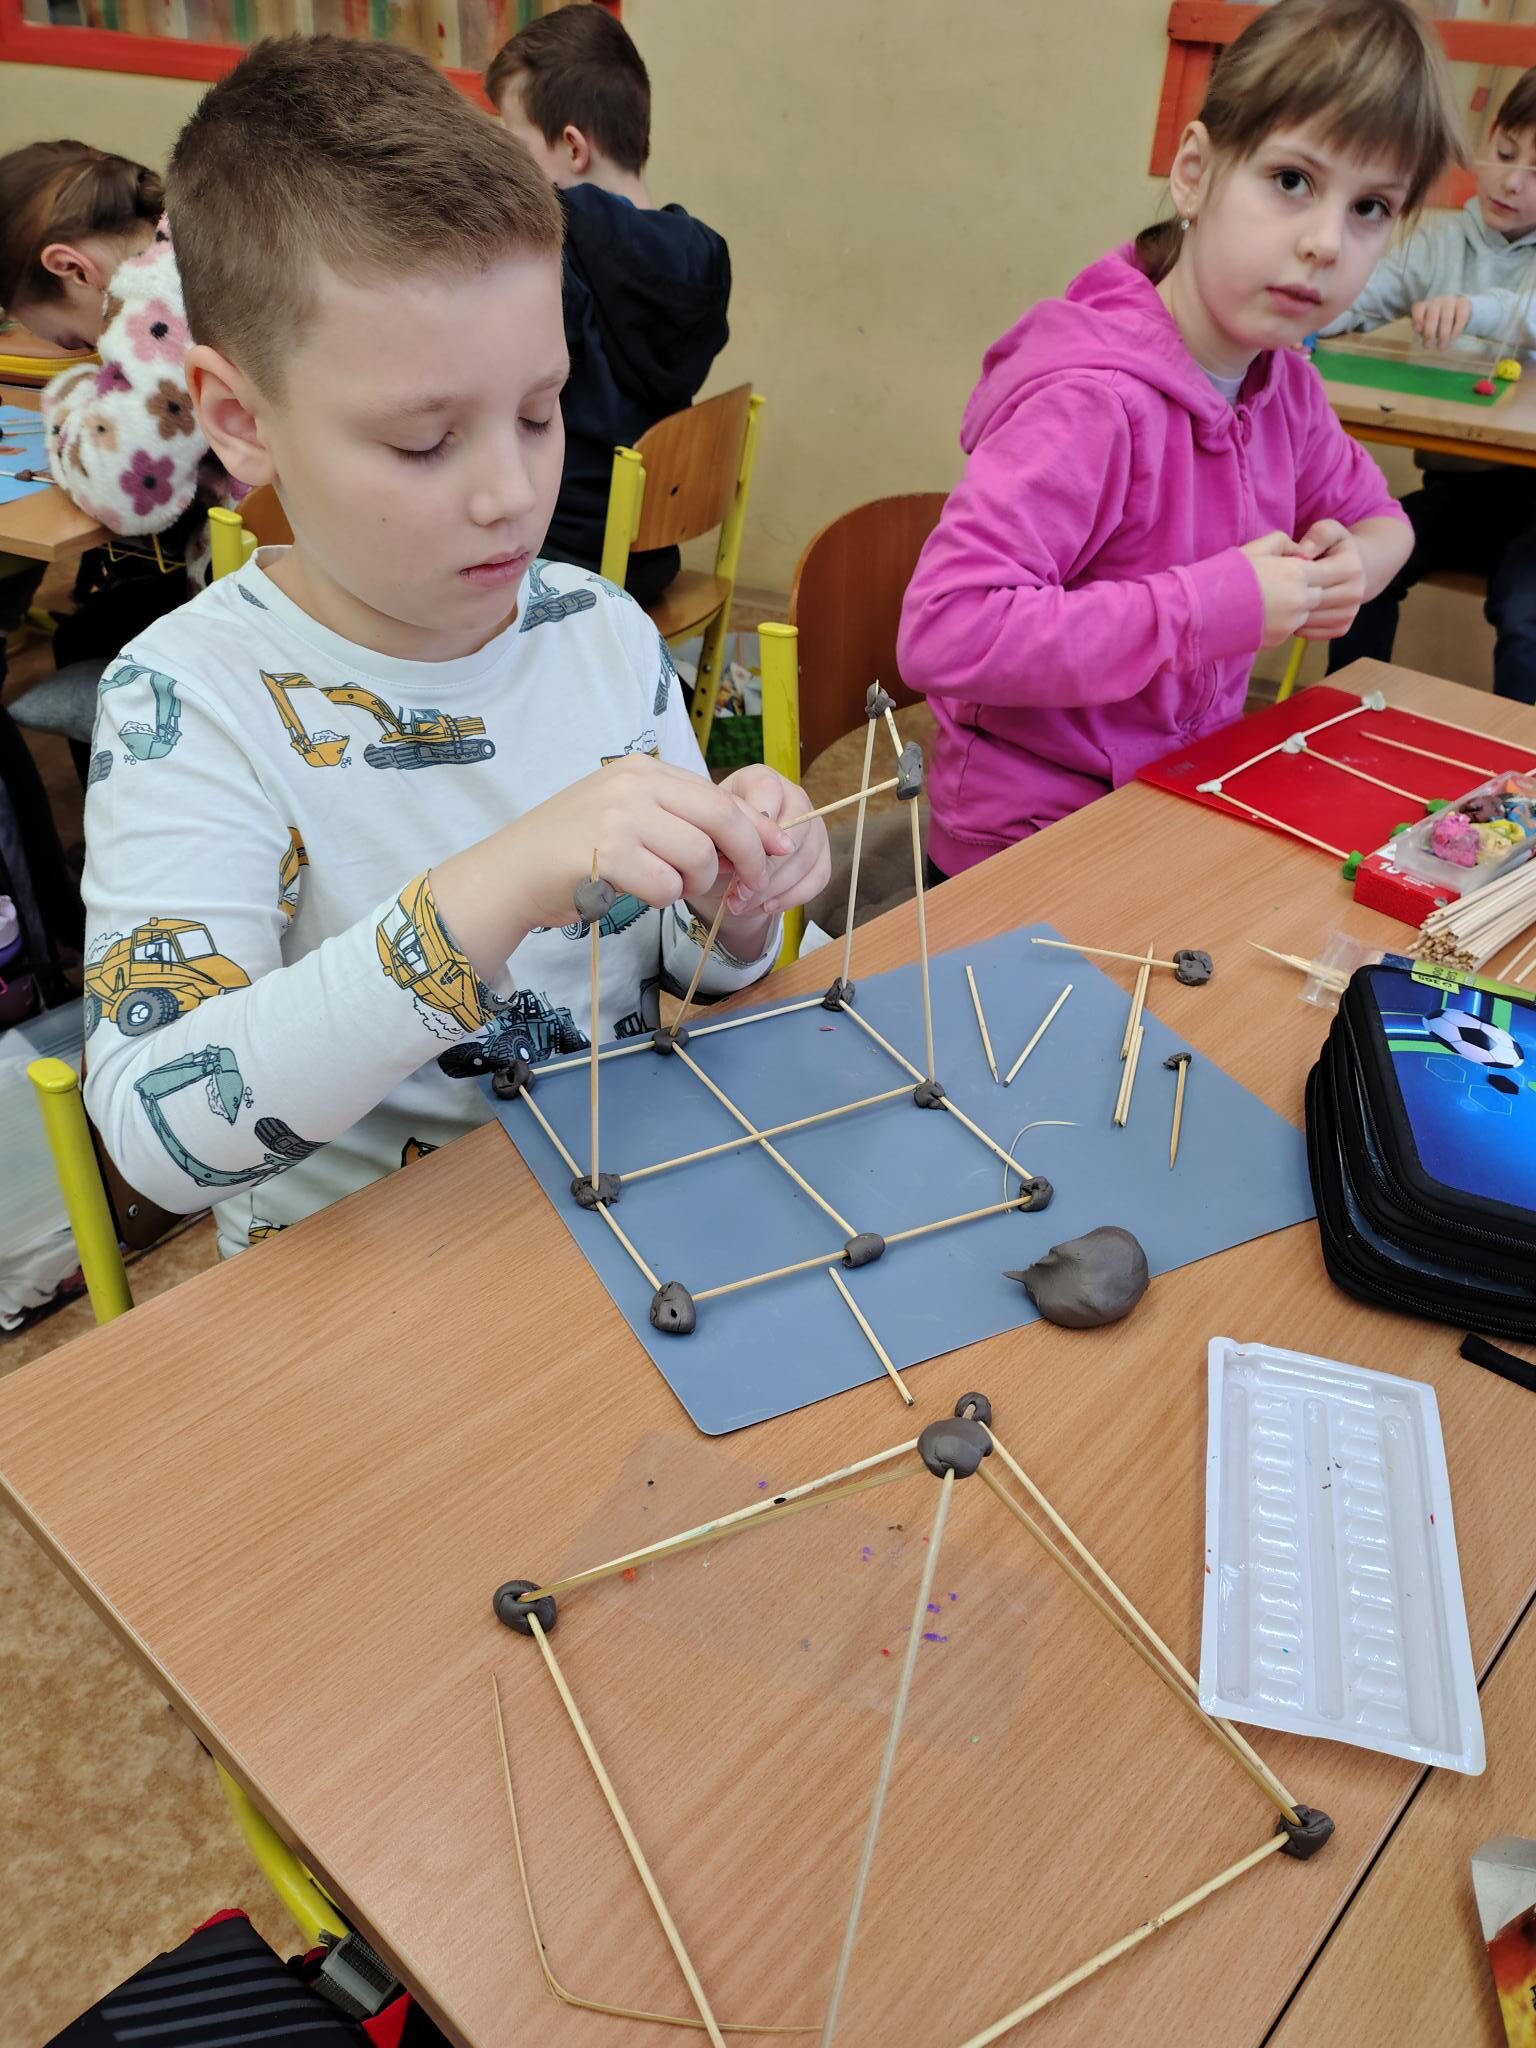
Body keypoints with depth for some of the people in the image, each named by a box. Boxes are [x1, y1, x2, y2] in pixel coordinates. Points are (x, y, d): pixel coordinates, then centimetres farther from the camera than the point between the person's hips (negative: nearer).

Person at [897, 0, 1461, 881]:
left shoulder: (1283, 382, 1)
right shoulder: (1092, 401, -24)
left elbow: (1380, 516, 20)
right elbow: (943, 631, -34)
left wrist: (1350, 564, -6)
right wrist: (1214, 605, -28)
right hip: (1030, 854, -7)